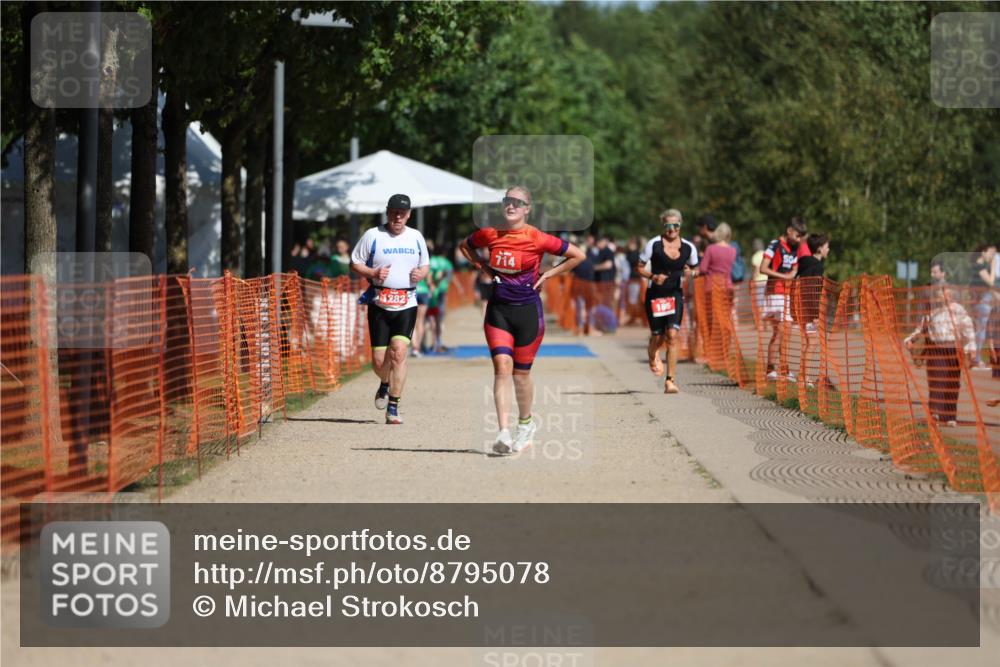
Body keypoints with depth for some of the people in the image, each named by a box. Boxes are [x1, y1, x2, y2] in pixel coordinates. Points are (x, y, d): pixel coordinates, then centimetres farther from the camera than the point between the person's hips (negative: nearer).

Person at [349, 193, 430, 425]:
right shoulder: (372, 235, 1)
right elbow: (354, 263, 5)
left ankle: (393, 407, -11)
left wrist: (421, 273, -2)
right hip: (379, 304, -1)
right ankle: (385, 385, 36)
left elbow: (425, 264, 21)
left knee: (399, 352, -16)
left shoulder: (416, 237, 10)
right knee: (379, 360, 0)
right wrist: (372, 273, -13)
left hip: (406, 304, 1)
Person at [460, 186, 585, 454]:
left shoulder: (537, 239, -10)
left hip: (528, 311, -2)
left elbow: (578, 255, -4)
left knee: (521, 372, 7)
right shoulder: (489, 235, 0)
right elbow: (465, 246, 22)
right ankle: (504, 433, -17)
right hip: (498, 309, 2)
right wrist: (484, 267, 8)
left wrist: (548, 274, -4)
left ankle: (525, 423, 32)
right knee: (502, 367, -12)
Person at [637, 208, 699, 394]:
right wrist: (653, 276, -18)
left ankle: (670, 381, -12)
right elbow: (639, 267, 0)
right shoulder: (654, 244, -7)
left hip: (675, 294, 1)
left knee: (672, 335, -14)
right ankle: (652, 353, 45)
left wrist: (689, 273, -8)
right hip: (655, 294, -1)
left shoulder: (688, 247, 1)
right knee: (658, 336, 4)